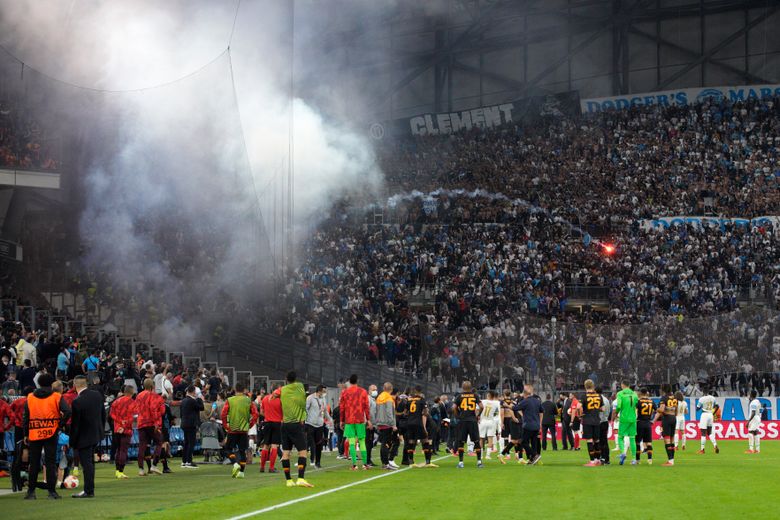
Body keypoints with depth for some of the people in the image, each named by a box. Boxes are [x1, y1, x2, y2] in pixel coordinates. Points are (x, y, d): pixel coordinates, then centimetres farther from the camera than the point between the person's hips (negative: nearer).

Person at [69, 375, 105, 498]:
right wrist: (101, 430, 21)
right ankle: (89, 489, 24)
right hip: (97, 434, 7)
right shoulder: (97, 395, -2)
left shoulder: (77, 402, -23)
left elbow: (75, 424, -17)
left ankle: (89, 491, 3)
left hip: (84, 437, -7)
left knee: (86, 464, -1)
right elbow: (103, 414, 8)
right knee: (90, 461, 18)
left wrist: (72, 442, -7)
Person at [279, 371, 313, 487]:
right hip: (297, 424, -4)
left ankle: (288, 480, 6)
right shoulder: (299, 386, 2)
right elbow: (304, 404, 13)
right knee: (303, 452, -4)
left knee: (285, 453, 6)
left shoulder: (283, 390, 6)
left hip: (285, 424, 4)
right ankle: (300, 478, -18)